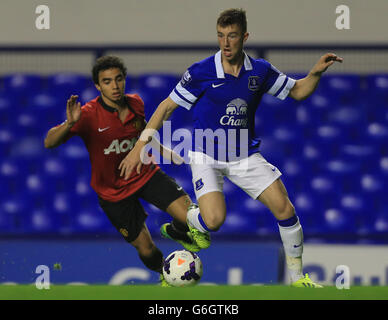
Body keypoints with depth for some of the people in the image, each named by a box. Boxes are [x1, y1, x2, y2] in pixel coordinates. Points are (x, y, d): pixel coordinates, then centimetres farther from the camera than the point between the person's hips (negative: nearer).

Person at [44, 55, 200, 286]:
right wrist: (70, 124, -50)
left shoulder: (136, 104, -7)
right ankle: (165, 275, 37)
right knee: (147, 251, 0)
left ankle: (175, 232, 21)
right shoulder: (89, 115, -23)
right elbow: (49, 143, -32)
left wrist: (164, 151, 7)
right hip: (114, 192, -3)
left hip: (145, 174, 3)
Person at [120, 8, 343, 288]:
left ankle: (298, 278, 9)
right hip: (207, 156, -3)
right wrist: (140, 147, -9)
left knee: (285, 210, -9)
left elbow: (297, 91, 11)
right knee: (214, 220, -25)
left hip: (245, 156, 3)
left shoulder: (260, 71, -3)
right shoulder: (201, 72, -13)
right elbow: (167, 107, -5)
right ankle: (191, 220, 14)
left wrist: (316, 73, -9)